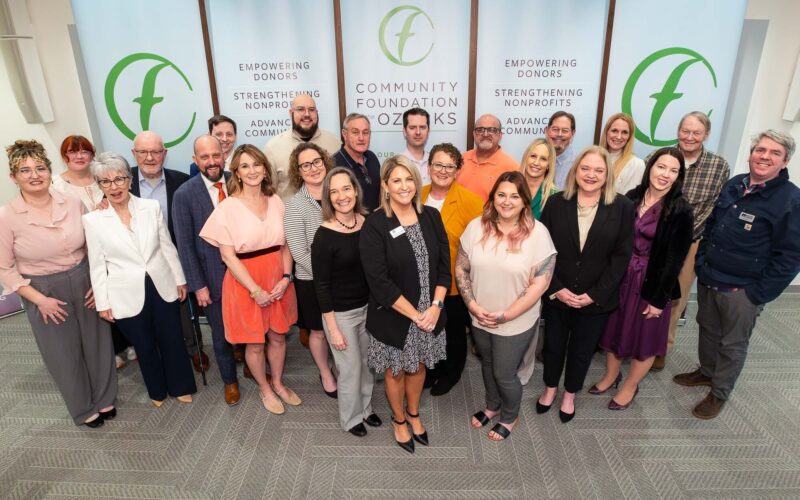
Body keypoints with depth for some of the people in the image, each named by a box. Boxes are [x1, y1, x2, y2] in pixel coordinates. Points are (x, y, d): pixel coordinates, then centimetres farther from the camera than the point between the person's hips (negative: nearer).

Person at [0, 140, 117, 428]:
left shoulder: (73, 204, -8)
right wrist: (39, 300, -14)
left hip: (85, 284, 2)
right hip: (45, 293, -2)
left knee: (97, 344, 15)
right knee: (65, 355, 14)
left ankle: (104, 400, 40)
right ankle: (84, 409, 38)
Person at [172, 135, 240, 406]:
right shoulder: (184, 194, -10)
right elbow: (185, 244, -7)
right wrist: (197, 285, -8)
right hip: (213, 275, -1)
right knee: (221, 335, 15)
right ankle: (229, 380, 39)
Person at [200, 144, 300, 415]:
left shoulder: (276, 201, 0)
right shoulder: (228, 207, -12)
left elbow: (285, 244, 5)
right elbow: (228, 255, -13)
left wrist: (286, 277, -9)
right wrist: (256, 290, -16)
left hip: (278, 279, 4)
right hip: (245, 283, -3)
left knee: (278, 336, 18)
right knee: (255, 342, 13)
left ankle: (278, 383, 42)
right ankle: (265, 389, 38)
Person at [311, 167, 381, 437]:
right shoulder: (324, 236, -20)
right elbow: (321, 285, -15)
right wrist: (333, 328, -13)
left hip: (369, 306, 5)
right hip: (341, 313, -4)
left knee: (368, 363, 21)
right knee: (350, 369, 13)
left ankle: (365, 408, 47)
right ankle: (350, 418, 39)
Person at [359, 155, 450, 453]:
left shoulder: (431, 217, -3)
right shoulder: (375, 226, -17)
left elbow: (444, 265, -1)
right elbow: (379, 282, -20)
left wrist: (435, 306, -13)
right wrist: (415, 314, -18)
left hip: (430, 312, 4)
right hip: (394, 317, -3)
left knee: (418, 365, 22)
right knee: (395, 370, 17)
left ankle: (414, 413, 49)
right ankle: (399, 420, 45)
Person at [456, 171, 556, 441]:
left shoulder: (538, 233, -18)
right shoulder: (476, 227, -9)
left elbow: (540, 283, -17)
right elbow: (461, 268, -2)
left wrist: (506, 315, -18)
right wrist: (472, 305, -12)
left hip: (516, 323, -3)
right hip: (480, 318, 4)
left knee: (504, 374, 12)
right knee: (487, 365, 25)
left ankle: (509, 418, 43)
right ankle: (492, 406, 54)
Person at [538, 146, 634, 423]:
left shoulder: (622, 207, -7)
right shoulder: (556, 203, -6)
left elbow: (622, 256, -8)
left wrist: (594, 294, -13)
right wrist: (556, 289, -13)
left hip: (596, 298, 0)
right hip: (556, 294, 1)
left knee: (582, 350, 17)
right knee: (553, 345, 18)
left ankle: (570, 394, 42)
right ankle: (550, 387, 44)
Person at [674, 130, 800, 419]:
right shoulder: (733, 185, 4)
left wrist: (758, 294, -15)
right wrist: (701, 263, 8)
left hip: (741, 291, -5)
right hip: (708, 279, 6)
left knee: (733, 345, 10)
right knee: (708, 330, 21)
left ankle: (719, 393, 28)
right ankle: (706, 371, 43)